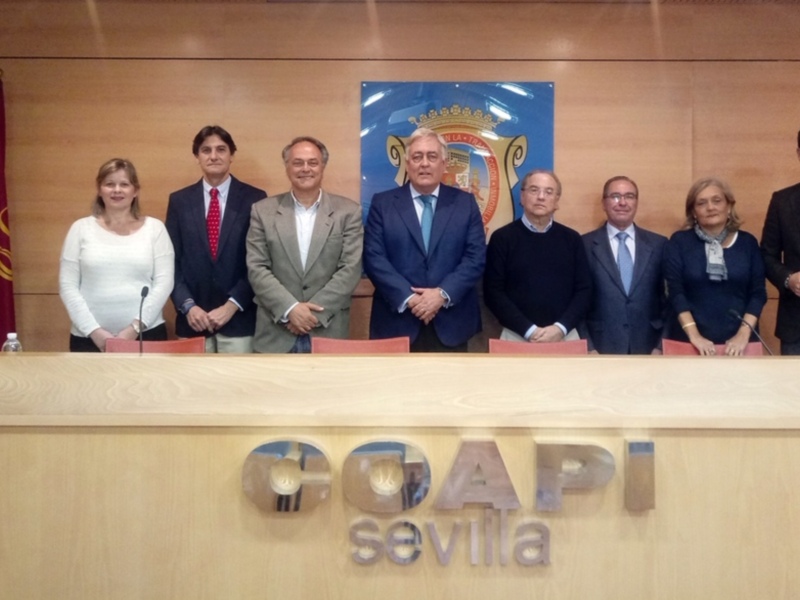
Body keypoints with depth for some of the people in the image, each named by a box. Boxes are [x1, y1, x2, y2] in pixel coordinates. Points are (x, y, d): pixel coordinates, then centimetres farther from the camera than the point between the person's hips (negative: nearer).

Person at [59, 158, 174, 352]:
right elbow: (68, 286, 3)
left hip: (146, 335, 0)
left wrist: (135, 327, -10)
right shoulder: (81, 228, 6)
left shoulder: (154, 228, 4)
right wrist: (94, 331, -7)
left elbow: (164, 283, -2)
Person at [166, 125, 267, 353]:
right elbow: (172, 261, 6)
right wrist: (188, 306, -7)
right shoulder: (179, 200, 8)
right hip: (193, 319, 2)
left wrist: (232, 305, -10)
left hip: (239, 319, -2)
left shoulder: (255, 199, 0)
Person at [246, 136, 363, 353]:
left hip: (329, 331, 0)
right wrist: (290, 309, -13)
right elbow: (257, 269, -1)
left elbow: (351, 269, -4)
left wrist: (314, 312, -12)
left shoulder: (348, 211, 3)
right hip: (275, 334, 1)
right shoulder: (263, 210, 5)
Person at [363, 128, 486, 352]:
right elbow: (374, 258, -4)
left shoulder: (465, 203, 7)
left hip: (451, 324, 1)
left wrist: (443, 294, -14)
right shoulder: (382, 203, 5)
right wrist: (408, 298, -15)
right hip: (397, 323, -1)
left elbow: (476, 257, 0)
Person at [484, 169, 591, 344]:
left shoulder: (572, 239, 7)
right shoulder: (502, 238, 0)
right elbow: (493, 292, -5)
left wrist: (561, 328, -10)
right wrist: (529, 330, -13)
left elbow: (584, 289, 5)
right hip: (517, 336, -2)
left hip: (565, 335, 2)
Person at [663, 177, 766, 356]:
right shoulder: (679, 242, 0)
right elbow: (675, 292, -7)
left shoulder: (747, 242, 6)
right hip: (689, 341, -1)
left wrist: (744, 334, -11)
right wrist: (694, 335, -16)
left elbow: (758, 292, 2)